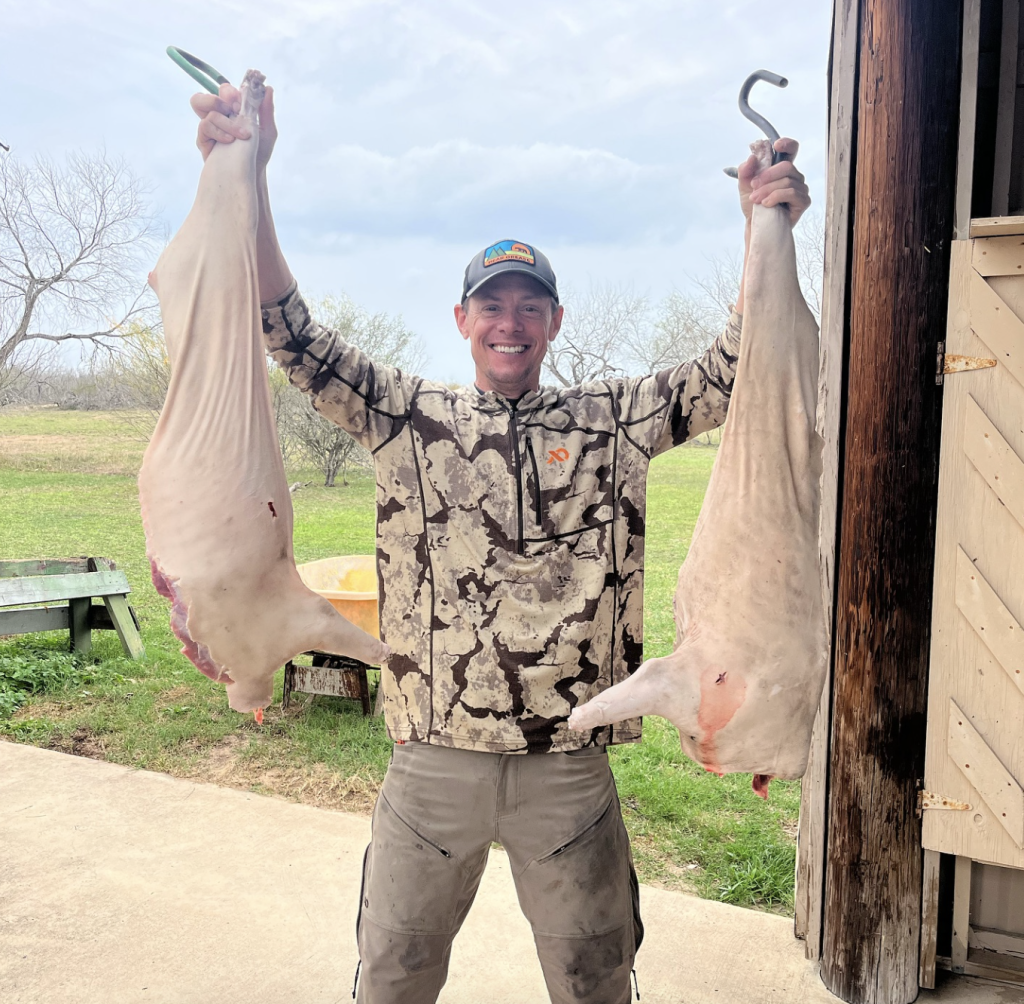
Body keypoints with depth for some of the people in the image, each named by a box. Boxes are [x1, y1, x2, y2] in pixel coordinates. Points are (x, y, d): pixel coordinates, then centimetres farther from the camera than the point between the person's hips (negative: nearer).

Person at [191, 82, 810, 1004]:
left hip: (570, 766, 0)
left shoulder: (614, 422, 3)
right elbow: (292, 334, -8)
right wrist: (247, 179, -18)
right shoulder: (410, 418, 1)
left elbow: (731, 373, -6)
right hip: (433, 758, 1)